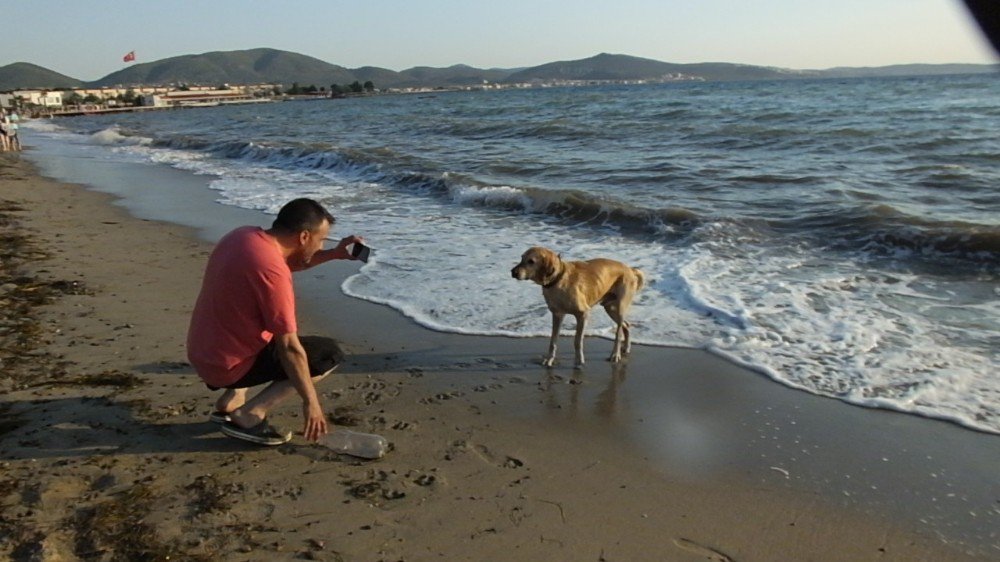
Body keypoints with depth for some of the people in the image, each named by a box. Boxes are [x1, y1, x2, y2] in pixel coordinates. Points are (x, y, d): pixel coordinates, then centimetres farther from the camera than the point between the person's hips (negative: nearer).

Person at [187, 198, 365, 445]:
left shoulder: (245, 235, -1)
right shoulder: (272, 272, -27)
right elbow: (289, 348, -24)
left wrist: (333, 254, 12)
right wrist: (310, 402, -14)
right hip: (228, 365, -9)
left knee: (280, 334, 33)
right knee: (330, 353, -2)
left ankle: (230, 402, 19)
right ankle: (249, 415, -6)